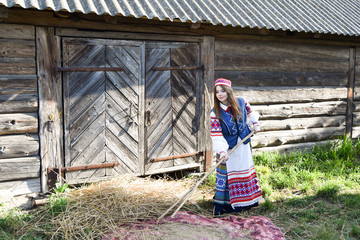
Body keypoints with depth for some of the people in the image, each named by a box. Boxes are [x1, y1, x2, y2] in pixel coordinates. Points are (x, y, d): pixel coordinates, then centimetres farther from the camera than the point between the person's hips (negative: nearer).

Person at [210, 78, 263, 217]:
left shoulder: (241, 102, -7)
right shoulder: (216, 113, -17)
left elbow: (250, 112, 16)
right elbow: (216, 134, -23)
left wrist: (255, 123, 2)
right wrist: (221, 151, -35)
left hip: (243, 145, 4)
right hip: (228, 148, -4)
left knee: (246, 171, 17)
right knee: (224, 176, 0)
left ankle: (248, 201, 37)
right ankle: (220, 206, 13)